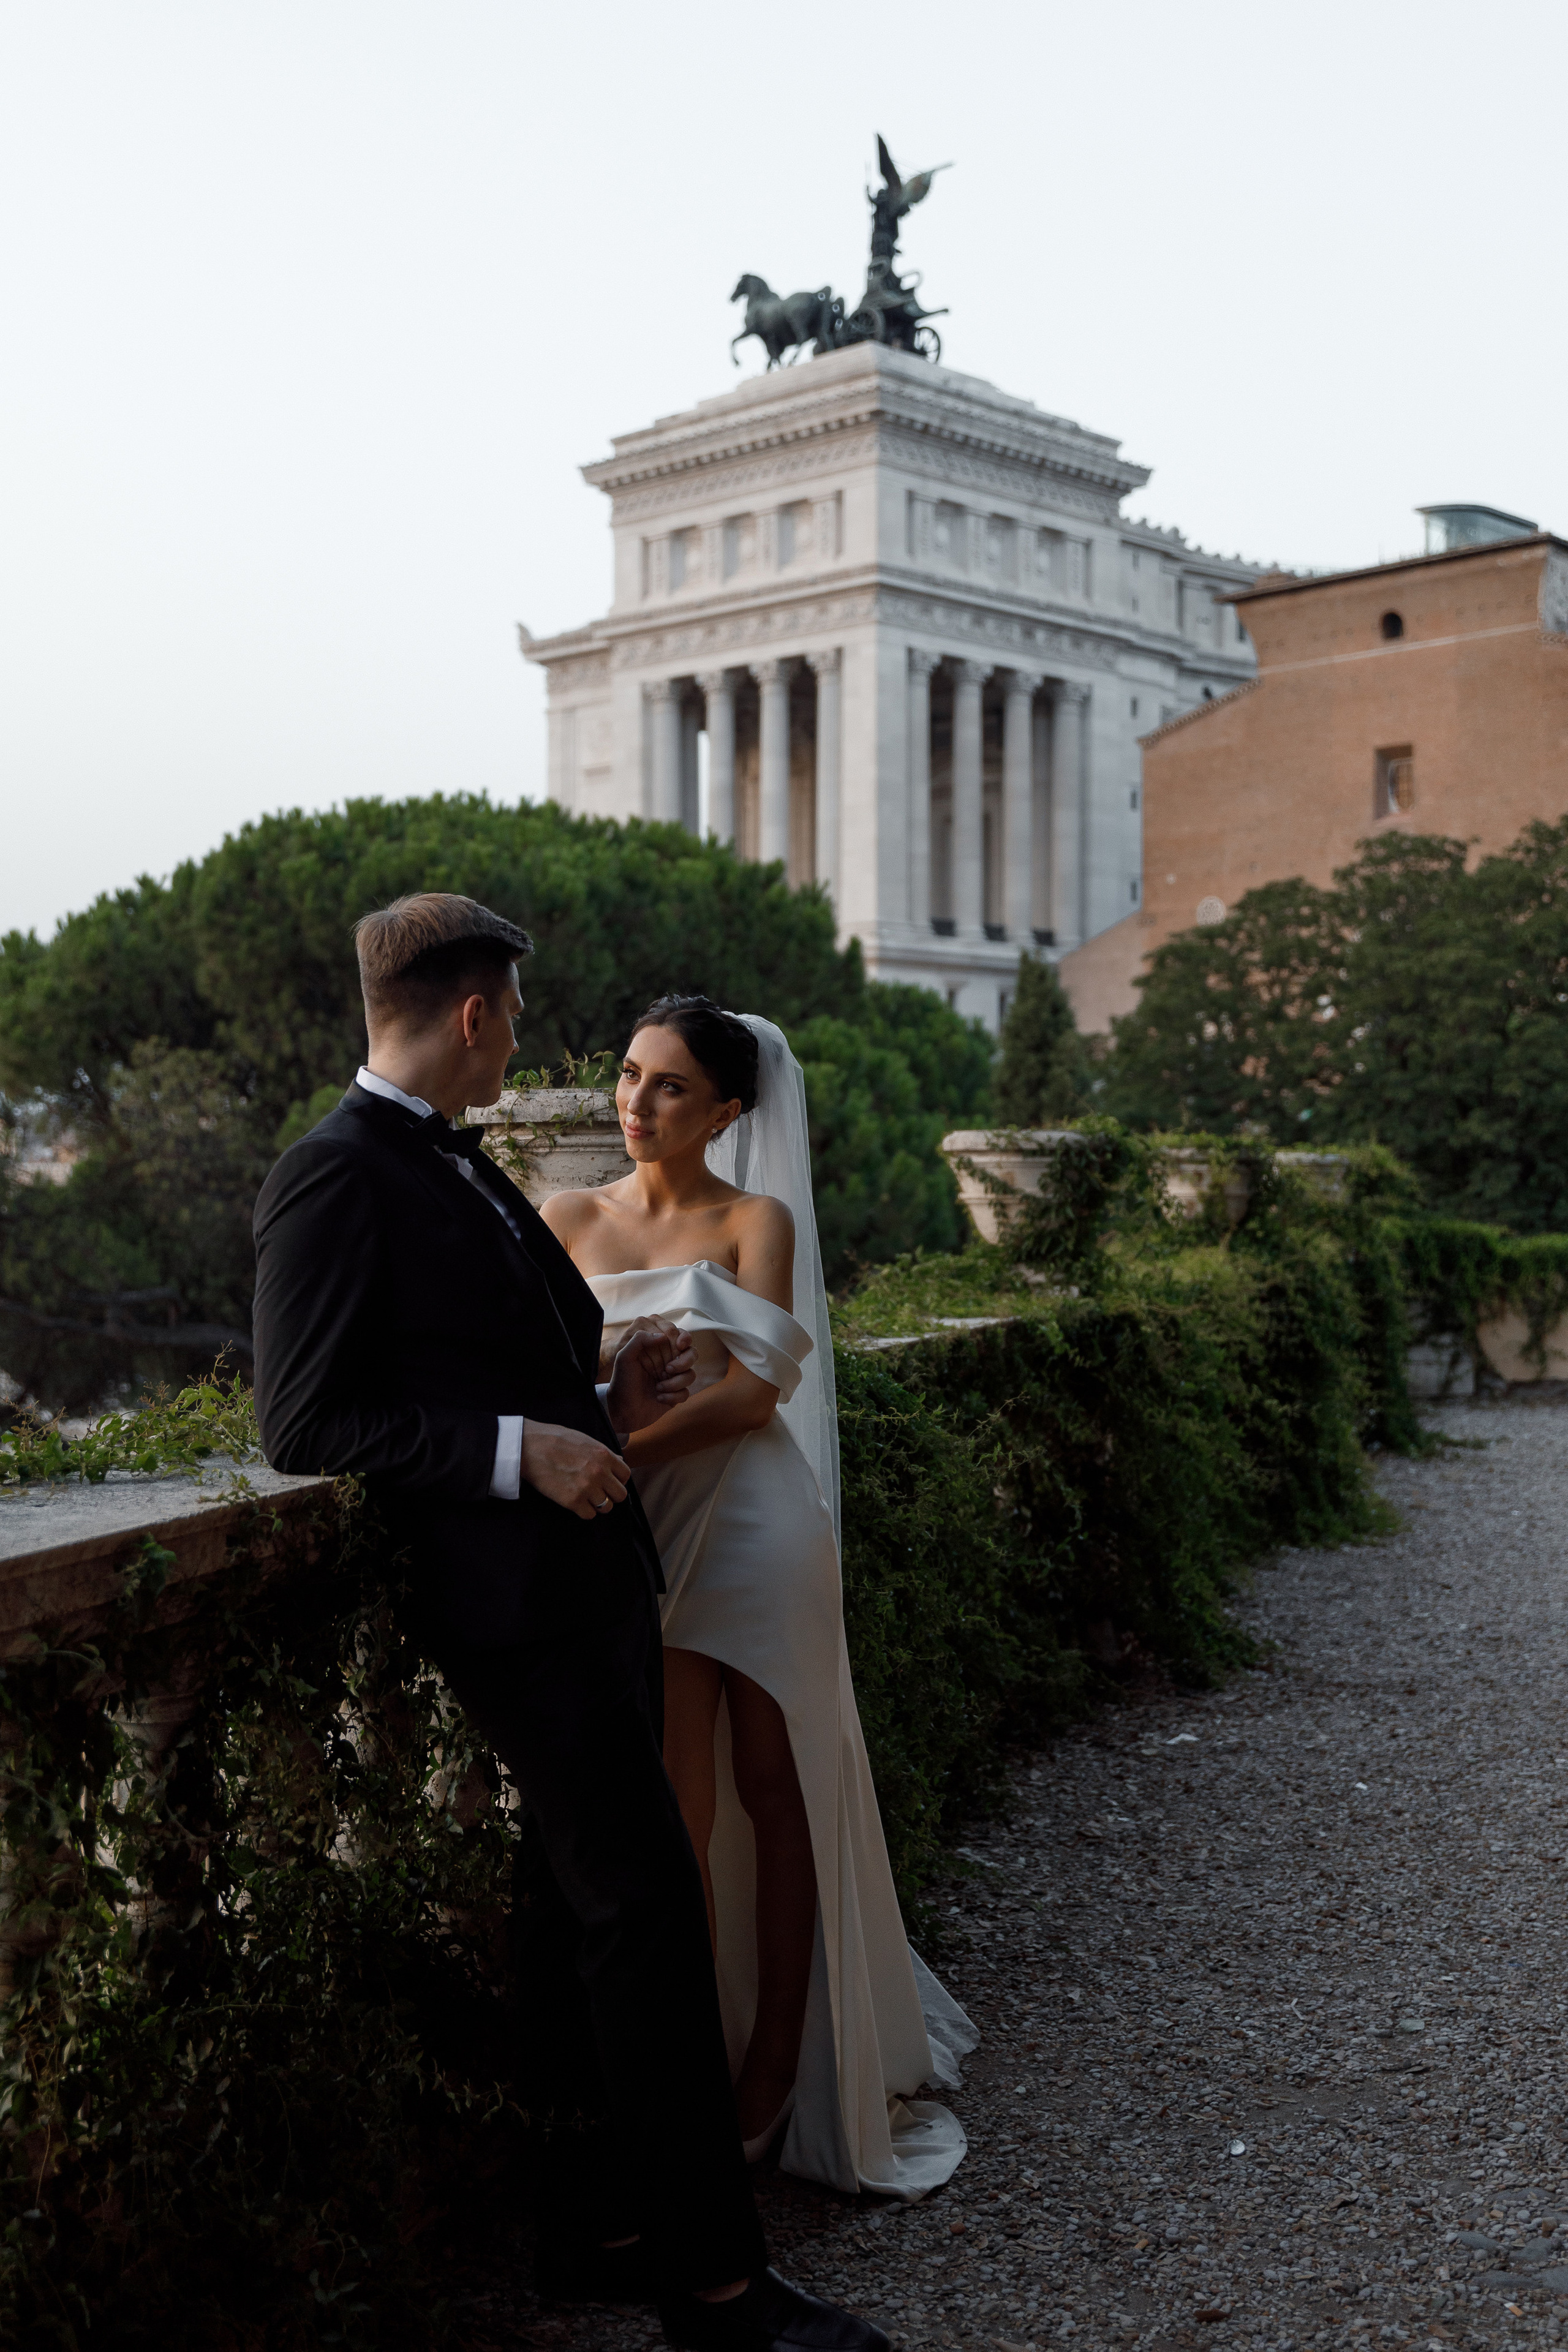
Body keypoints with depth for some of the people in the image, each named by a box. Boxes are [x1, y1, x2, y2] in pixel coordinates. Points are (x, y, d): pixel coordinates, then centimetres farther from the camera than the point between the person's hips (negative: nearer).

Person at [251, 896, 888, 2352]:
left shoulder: (464, 1169, 17)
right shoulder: (335, 1179, -12)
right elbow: (306, 1425, -16)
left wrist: (604, 1405, 8)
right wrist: (522, 1447, -19)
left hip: (591, 1578, 9)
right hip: (513, 1599, -9)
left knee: (581, 1909, 15)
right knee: (647, 1909, -7)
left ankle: (589, 2230, 28)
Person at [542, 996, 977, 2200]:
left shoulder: (756, 1221, 2)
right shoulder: (571, 1220, 9)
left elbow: (753, 1390, -9)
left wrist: (619, 1449, -20)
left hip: (754, 1513, -1)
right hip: (643, 1525, 2)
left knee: (775, 1785, 3)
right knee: (679, 1806, 1)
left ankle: (781, 2058, 18)